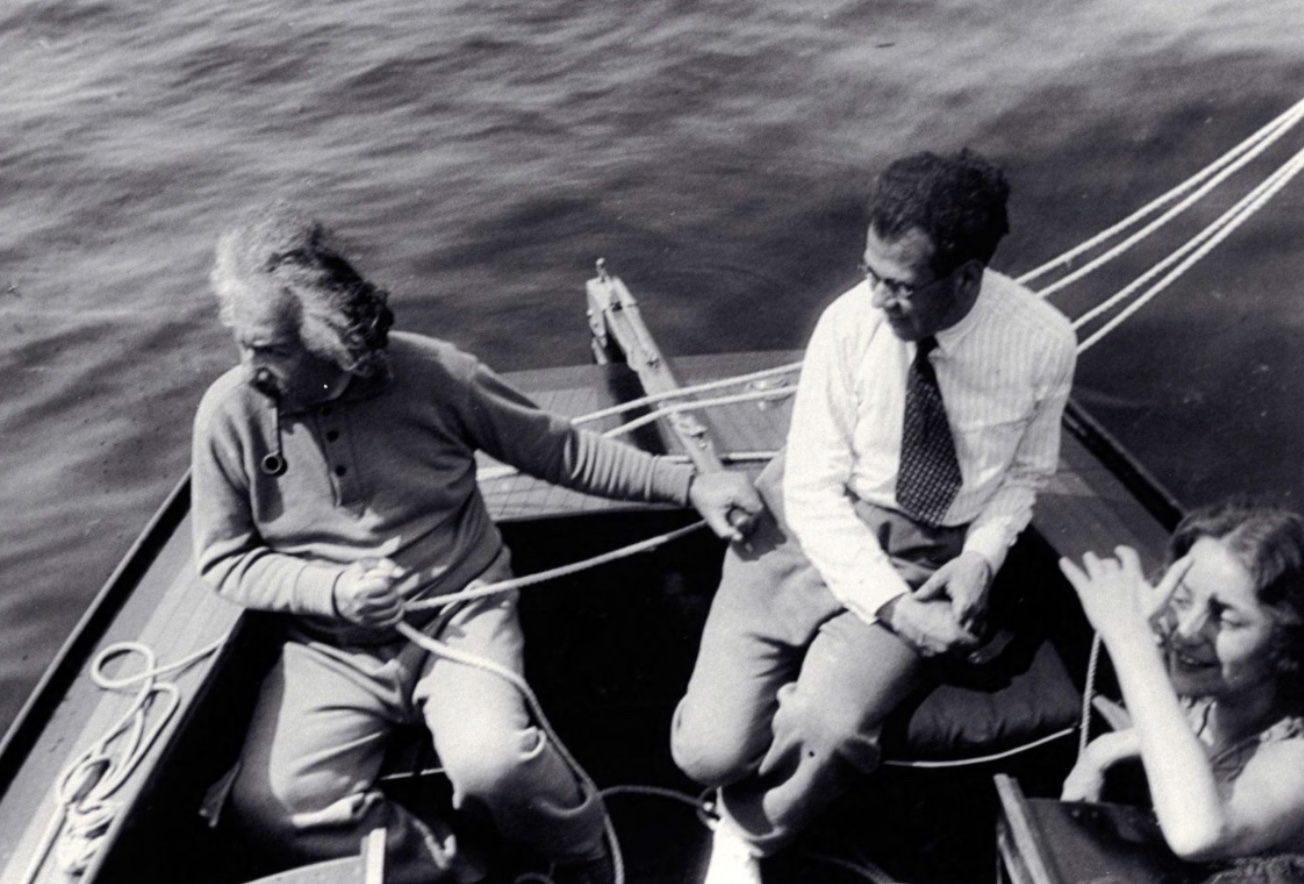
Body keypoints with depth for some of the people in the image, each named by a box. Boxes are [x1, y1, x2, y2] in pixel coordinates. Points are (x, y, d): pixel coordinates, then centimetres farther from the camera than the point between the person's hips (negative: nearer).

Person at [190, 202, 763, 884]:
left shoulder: (431, 374, -11)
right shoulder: (229, 414, -8)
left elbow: (558, 450, -1)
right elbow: (225, 561, 2)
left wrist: (687, 485, -4)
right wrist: (333, 590, -15)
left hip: (459, 614, -2)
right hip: (331, 648, 3)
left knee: (492, 764, -27)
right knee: (271, 805, -18)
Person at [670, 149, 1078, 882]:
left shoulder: (1044, 340, -12)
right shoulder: (850, 322, -16)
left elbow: (1025, 473, 6)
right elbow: (815, 489, -12)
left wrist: (982, 556, -13)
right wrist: (890, 605, -21)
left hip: (938, 553, 1)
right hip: (817, 528, 0)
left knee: (829, 729, -26)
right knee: (709, 751, -13)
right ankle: (795, 705, 21)